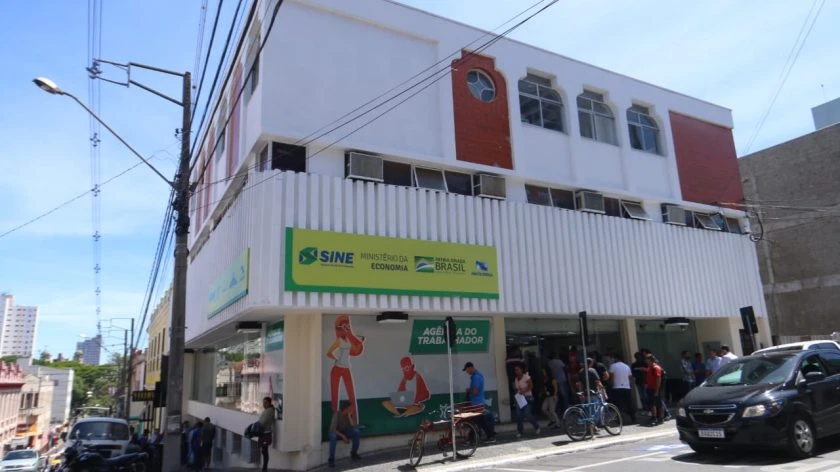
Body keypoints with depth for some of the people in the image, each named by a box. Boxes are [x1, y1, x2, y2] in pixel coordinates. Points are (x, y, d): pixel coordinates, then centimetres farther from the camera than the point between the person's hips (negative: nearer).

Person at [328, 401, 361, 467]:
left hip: (345, 432, 4)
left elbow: (353, 426, -18)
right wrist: (343, 436, -31)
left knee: (356, 431, -22)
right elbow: (333, 430, -27)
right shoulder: (337, 415, -25)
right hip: (336, 432, -4)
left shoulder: (349, 414, -11)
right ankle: (331, 459, -28)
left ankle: (353, 453, -4)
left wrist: (349, 416, -26)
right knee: (333, 436, -39)